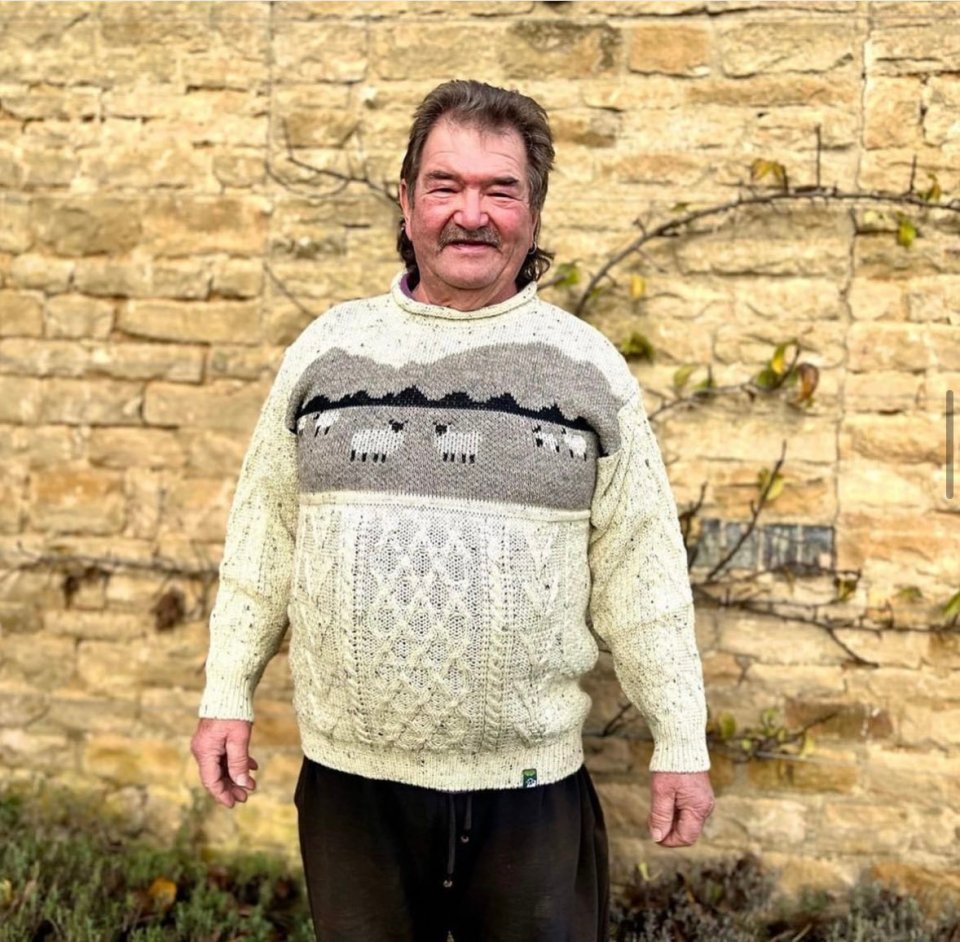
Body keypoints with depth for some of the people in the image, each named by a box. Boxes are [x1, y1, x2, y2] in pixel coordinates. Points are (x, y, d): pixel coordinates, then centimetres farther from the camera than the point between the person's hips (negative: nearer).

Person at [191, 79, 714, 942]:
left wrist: (681, 744, -1)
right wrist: (228, 695, 6)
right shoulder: (325, 349, 1)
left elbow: (642, 574, -1)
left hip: (530, 786, -1)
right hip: (349, 775, 2)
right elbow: (263, 538, 7)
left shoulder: (588, 367, -3)